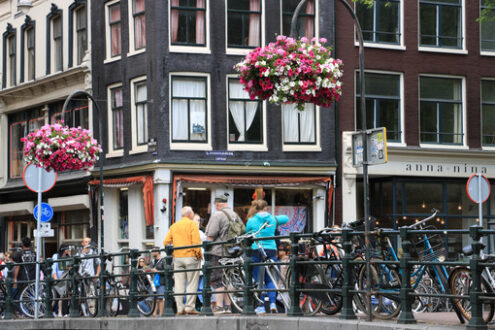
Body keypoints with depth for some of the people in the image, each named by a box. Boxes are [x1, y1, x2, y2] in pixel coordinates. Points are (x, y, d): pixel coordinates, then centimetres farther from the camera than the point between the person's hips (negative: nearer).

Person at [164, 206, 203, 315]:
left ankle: (180, 308, 3)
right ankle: (190, 307, -4)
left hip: (177, 257, 5)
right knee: (192, 283, 0)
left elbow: (166, 242, 8)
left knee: (178, 284, 5)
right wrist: (199, 254, -4)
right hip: (191, 257, -5)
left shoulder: (174, 226, 13)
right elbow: (196, 241, -12)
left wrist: (171, 253, 17)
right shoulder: (192, 224, -3)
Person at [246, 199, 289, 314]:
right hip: (271, 250, 2)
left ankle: (261, 307, 1)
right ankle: (273, 303, -5)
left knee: (259, 280, 3)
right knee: (270, 279, 12)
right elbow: (286, 218, 24)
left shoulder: (251, 221, -1)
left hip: (256, 250, -2)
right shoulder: (273, 219, 6)